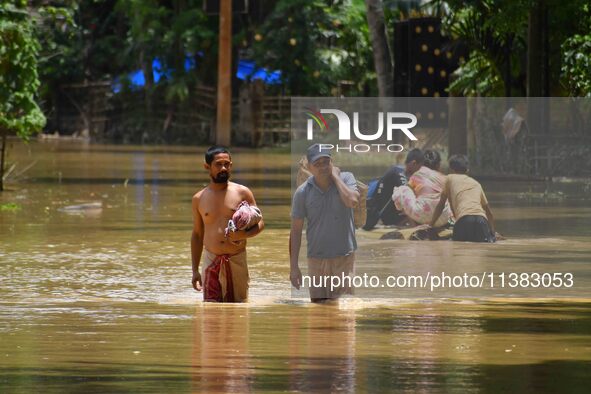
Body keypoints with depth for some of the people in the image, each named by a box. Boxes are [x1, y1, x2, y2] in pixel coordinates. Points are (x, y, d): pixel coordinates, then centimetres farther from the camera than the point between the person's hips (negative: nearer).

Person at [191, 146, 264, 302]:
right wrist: (195, 270, 13)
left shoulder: (242, 193, 3)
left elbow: (260, 223, 4)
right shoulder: (199, 199, 10)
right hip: (211, 260, 1)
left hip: (237, 260, -1)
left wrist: (244, 234, -19)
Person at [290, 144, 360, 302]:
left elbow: (352, 201, -23)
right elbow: (296, 230, 2)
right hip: (316, 259, 2)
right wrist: (293, 266, -1)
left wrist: (335, 176, -12)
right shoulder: (302, 192, -2)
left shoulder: (345, 179, -2)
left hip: (344, 258, -2)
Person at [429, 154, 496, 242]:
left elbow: (440, 205, 29)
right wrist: (493, 234, 43)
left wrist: (430, 225, 39)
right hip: (481, 218, 3)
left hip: (464, 218, -3)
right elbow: (489, 212, 37)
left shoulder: (450, 178, 26)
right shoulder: (476, 183, 34)